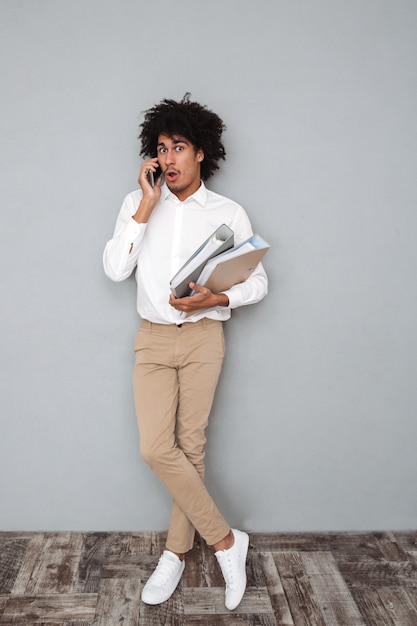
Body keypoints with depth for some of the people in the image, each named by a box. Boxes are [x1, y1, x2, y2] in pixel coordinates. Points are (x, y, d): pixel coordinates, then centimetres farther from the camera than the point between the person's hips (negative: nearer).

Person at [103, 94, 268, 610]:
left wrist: (216, 299, -15)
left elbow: (258, 281, 4)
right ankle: (225, 540, 11)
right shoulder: (138, 203, 6)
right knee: (156, 449, -6)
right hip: (153, 338, 2)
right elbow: (115, 269, -6)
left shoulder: (229, 213, 1)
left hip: (203, 338, -1)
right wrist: (145, 207, -10)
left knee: (190, 446, 2)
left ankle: (176, 551, 21)